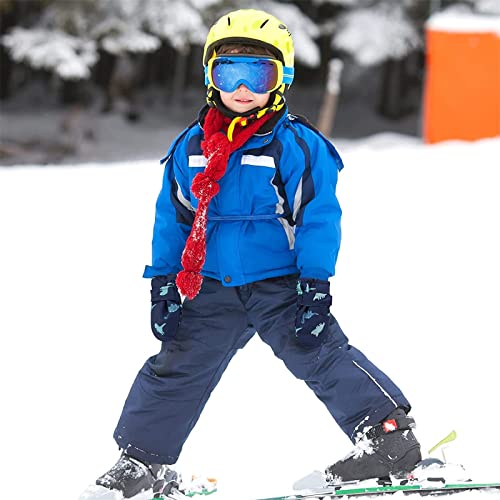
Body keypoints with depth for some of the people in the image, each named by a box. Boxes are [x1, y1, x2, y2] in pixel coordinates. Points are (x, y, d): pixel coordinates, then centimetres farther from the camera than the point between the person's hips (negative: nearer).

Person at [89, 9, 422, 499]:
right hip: (212, 289, 5)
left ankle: (390, 438, -7)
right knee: (176, 368, 9)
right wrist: (163, 281, 8)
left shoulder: (299, 146, -9)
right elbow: (172, 218, 12)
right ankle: (140, 458, 22)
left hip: (280, 283, -5)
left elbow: (318, 218, -10)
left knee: (321, 354, -13)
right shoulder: (190, 148, 5)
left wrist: (314, 284, -15)